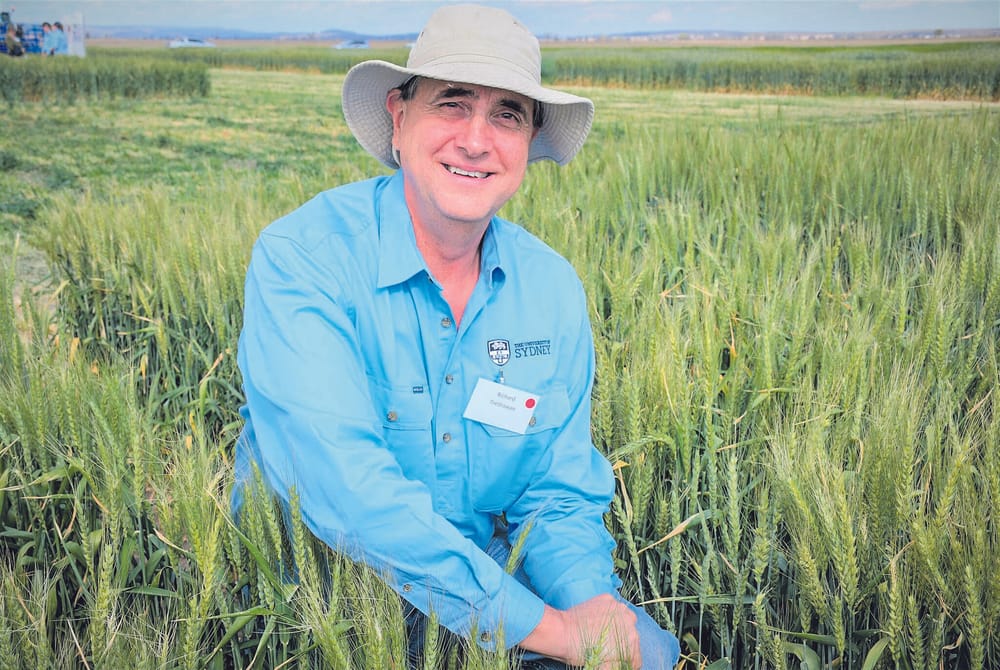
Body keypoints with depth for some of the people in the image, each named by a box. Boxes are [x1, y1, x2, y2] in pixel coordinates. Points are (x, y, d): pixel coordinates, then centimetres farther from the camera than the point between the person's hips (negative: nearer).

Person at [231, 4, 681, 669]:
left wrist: (591, 599, -20)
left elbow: (558, 494, 1)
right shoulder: (299, 258, -20)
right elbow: (347, 493, -30)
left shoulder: (553, 287, -3)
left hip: (489, 574, 4)